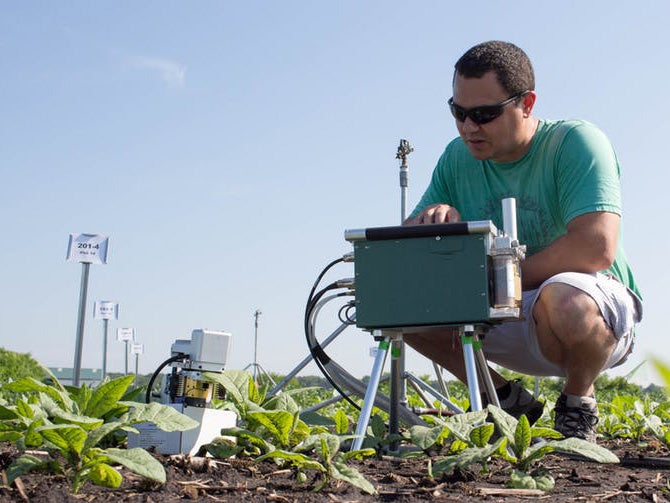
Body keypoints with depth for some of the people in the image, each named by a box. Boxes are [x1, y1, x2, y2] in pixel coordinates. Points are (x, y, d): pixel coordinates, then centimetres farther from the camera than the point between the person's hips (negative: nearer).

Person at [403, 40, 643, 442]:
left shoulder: (576, 142, -15)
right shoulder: (458, 158, 1)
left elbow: (596, 248, -30)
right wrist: (433, 220, -22)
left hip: (599, 307, -5)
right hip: (506, 318, 5)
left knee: (564, 297, -40)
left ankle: (579, 402, -4)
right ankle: (508, 400, 4)